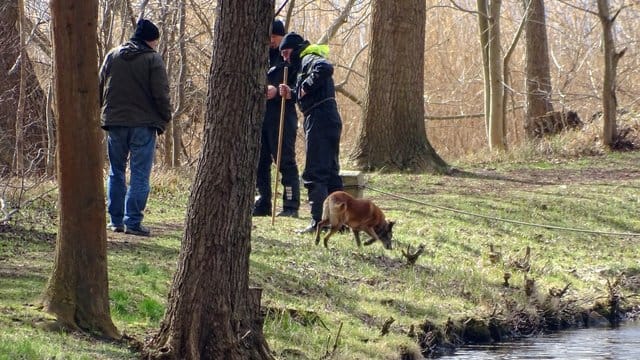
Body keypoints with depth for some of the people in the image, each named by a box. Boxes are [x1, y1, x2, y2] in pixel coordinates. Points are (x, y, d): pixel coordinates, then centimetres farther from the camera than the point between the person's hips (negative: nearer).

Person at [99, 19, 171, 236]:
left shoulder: (112, 57, 7)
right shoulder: (153, 60, -8)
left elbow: (99, 89, 11)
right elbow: (161, 94, -10)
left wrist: (102, 114, 20)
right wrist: (165, 119, 1)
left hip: (115, 122, 4)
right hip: (143, 124, -4)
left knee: (116, 173, 14)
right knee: (140, 174, -2)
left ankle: (116, 220, 14)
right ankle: (133, 221, -8)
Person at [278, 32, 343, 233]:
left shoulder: (309, 59, -7)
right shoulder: (307, 62, 25)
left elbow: (325, 68, -30)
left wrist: (306, 86, -19)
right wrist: (292, 94, 9)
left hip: (319, 120, -11)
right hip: (330, 120, 11)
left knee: (314, 174, -10)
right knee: (330, 172, 14)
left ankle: (319, 221, -13)